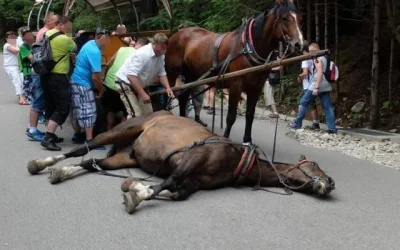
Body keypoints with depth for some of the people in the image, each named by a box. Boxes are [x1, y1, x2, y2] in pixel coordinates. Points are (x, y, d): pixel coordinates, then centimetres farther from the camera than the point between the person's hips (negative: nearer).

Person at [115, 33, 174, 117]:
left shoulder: (161, 56, -4)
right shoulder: (142, 54, -29)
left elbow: (162, 73, 7)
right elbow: (131, 76, -34)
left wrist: (168, 88, -11)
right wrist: (142, 94, -35)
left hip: (139, 85, 9)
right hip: (126, 83, -9)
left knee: (148, 113, 8)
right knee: (137, 115, -17)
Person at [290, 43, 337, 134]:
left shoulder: (317, 59, -8)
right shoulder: (324, 58, 20)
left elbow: (320, 72, -18)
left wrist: (317, 87, -22)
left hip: (316, 85, -8)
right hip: (326, 86, 8)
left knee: (304, 103, 4)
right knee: (328, 107, 1)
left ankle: (297, 123, 7)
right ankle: (332, 128, -5)